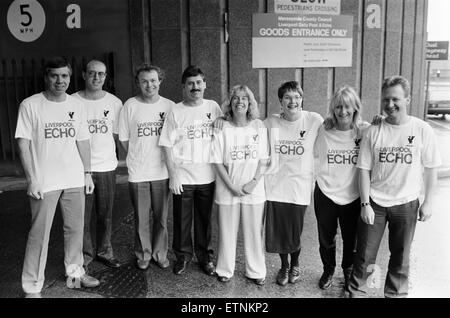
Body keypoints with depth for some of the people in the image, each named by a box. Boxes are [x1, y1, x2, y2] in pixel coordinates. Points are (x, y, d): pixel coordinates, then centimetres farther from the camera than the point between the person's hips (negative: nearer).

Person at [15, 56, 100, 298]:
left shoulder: (76, 105, 8)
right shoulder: (30, 105, -6)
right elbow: (23, 144, -7)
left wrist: (87, 173, 8)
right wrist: (32, 179, -13)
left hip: (75, 180, 5)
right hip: (44, 182, -4)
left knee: (75, 228, 13)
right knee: (39, 234, 1)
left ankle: (75, 273, 29)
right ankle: (32, 287, 12)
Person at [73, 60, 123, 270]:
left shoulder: (115, 103, 5)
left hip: (107, 166, 2)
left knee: (106, 214, 11)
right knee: (83, 216, 4)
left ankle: (104, 251, 27)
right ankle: (86, 255, 20)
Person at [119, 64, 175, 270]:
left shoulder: (169, 106, 1)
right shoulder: (130, 105, -3)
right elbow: (124, 139, 2)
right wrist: (138, 158, 2)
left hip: (162, 171, 1)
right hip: (137, 173, -1)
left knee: (162, 217, 10)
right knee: (141, 218, 9)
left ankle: (160, 253, 27)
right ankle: (143, 255, 27)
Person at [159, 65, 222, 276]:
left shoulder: (213, 108, 3)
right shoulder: (175, 112, -4)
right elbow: (168, 146, -5)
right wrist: (173, 175, -9)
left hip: (207, 177, 2)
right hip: (182, 178, -1)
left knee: (204, 219, 12)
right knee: (182, 219, 9)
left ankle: (205, 257, 29)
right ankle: (182, 256, 28)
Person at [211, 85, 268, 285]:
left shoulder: (259, 127, -1)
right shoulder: (223, 129, -5)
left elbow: (263, 159, 0)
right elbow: (218, 162, -5)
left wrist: (254, 182, -11)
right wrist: (232, 187, -12)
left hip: (254, 190, 1)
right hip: (228, 191, -1)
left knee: (254, 231, 9)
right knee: (227, 231, 10)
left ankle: (256, 271, 26)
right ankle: (225, 270, 27)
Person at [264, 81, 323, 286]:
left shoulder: (314, 120, -6)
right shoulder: (270, 123, -1)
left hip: (300, 186, -1)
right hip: (275, 186, 2)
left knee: (295, 232, 9)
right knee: (277, 231, 9)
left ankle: (295, 264, 40)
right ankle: (284, 266, 37)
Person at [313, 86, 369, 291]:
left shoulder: (365, 131, -9)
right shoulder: (324, 130, -8)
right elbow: (314, 154, 4)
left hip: (353, 195, 0)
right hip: (326, 193, 1)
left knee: (351, 240, 16)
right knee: (326, 239, 17)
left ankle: (349, 272, 44)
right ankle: (328, 270, 44)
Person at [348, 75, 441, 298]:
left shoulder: (422, 130, -7)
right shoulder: (373, 132, -6)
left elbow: (430, 169, -1)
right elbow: (364, 170, -4)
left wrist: (428, 202, -1)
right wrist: (365, 204, -7)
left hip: (406, 204, 0)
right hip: (374, 203, 0)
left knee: (400, 256, 14)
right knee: (364, 254, 7)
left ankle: (395, 293, 35)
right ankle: (356, 292, 27)